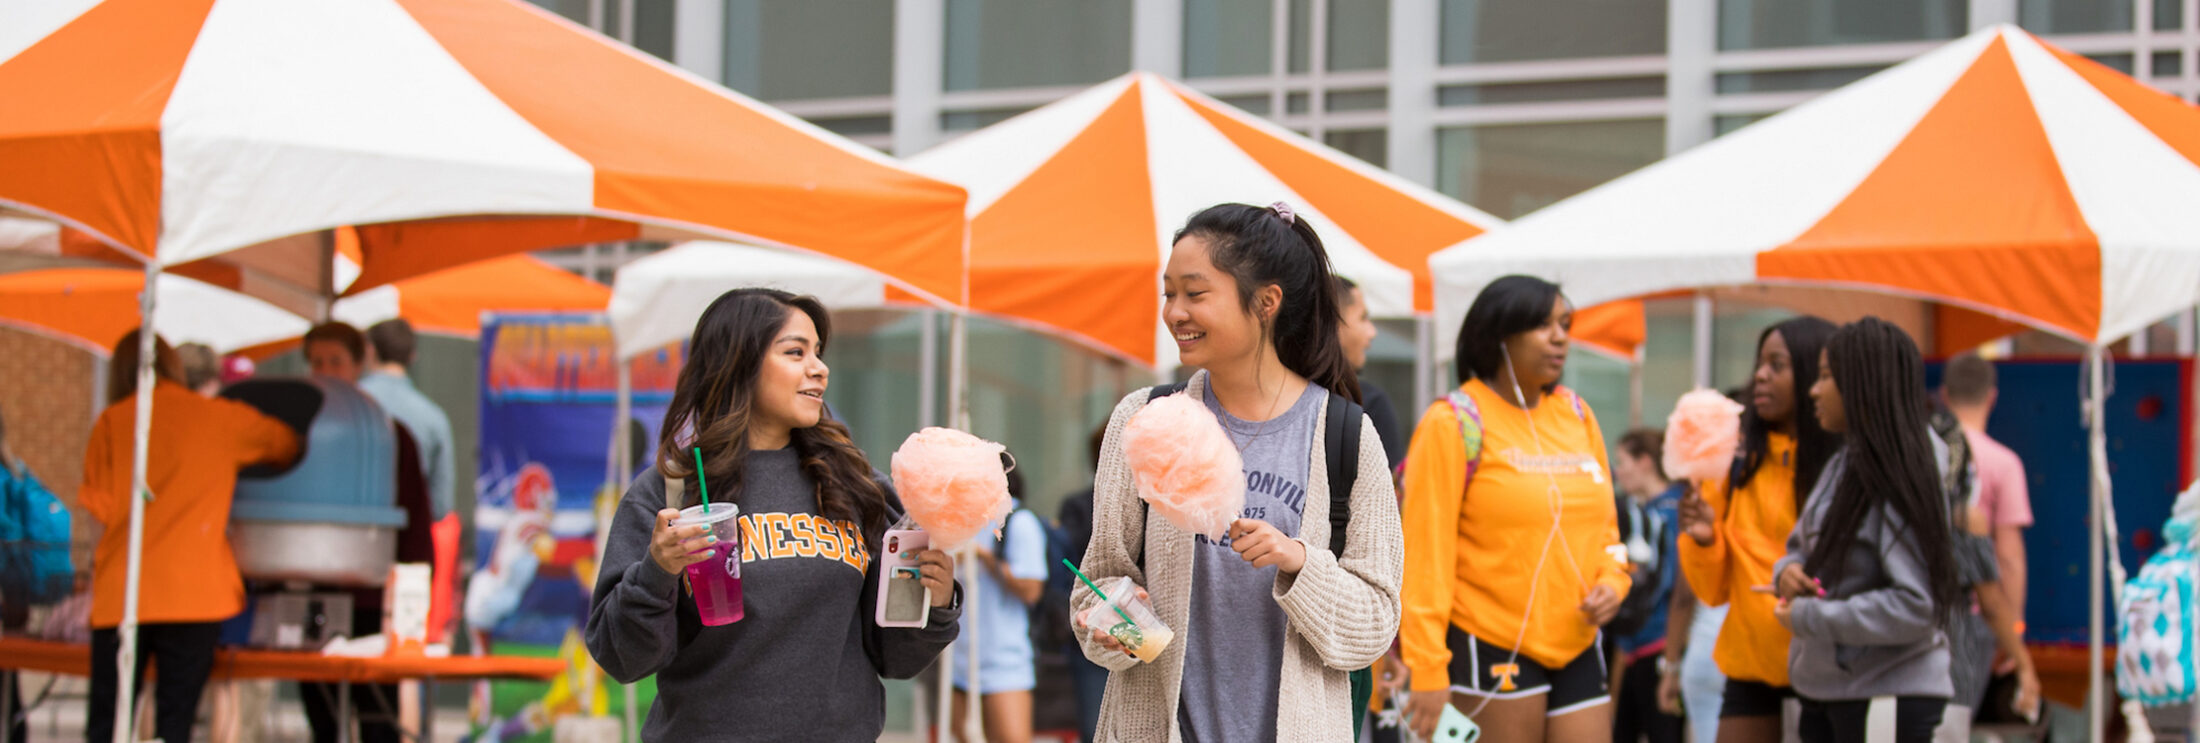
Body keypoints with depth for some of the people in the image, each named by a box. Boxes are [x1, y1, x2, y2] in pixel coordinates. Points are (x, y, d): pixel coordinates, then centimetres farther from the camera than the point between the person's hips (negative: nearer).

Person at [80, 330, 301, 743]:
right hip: (195, 594, 0)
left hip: (120, 595, 0)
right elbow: (288, 445, 22)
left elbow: (98, 508, 4)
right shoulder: (220, 419, 6)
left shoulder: (111, 423, 4)